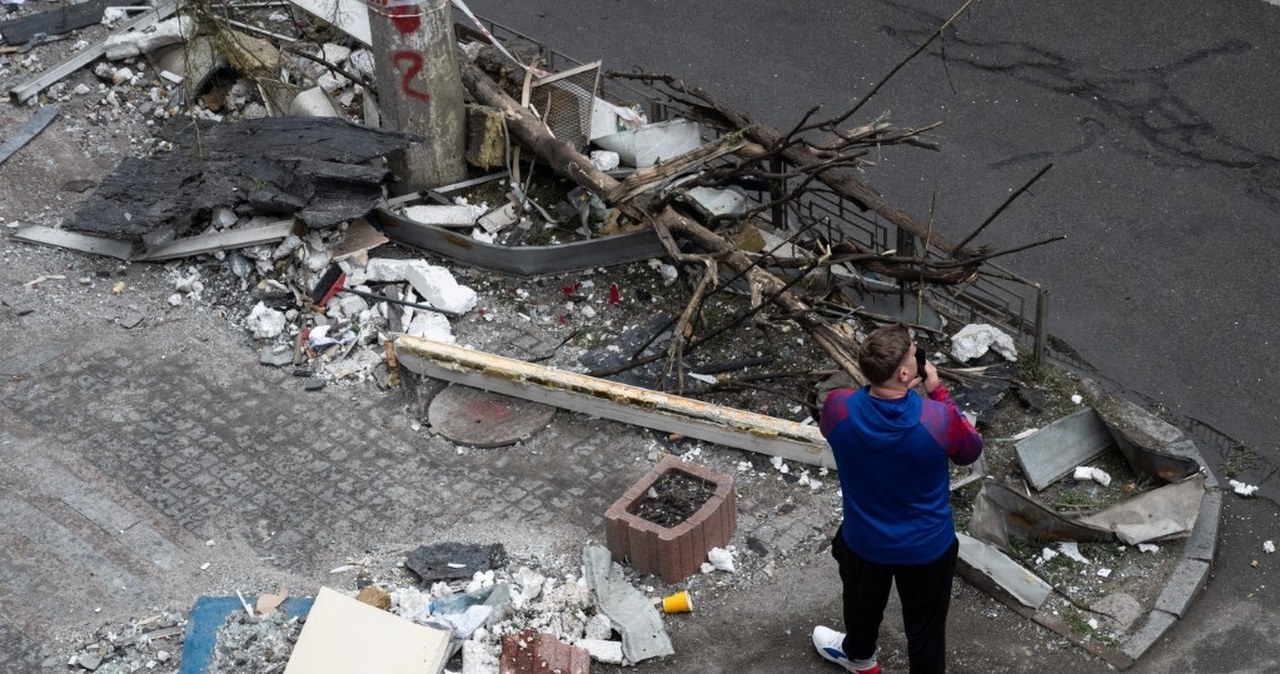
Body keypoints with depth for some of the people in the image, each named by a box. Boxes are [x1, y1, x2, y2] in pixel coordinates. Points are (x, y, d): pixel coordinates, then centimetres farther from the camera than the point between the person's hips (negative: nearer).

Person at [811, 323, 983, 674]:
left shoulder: (838, 408, -27)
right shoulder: (938, 419, -33)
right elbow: (971, 451, -9)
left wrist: (895, 391, -7)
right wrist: (937, 392, -9)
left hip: (864, 540, 3)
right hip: (927, 547, -3)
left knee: (863, 604, 33)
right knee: (925, 627, 21)